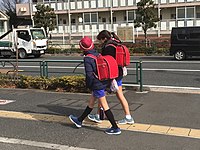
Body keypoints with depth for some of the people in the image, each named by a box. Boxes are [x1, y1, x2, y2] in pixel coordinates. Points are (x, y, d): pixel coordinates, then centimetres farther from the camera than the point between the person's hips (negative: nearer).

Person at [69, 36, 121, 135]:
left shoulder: (87, 59, -17)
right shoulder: (98, 55, 6)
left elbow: (89, 74, -20)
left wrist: (89, 85, -4)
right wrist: (111, 80, 15)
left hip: (97, 85, -9)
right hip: (103, 82, 9)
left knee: (104, 106, -1)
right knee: (91, 102, 19)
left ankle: (115, 128, 4)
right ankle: (79, 121, 35)